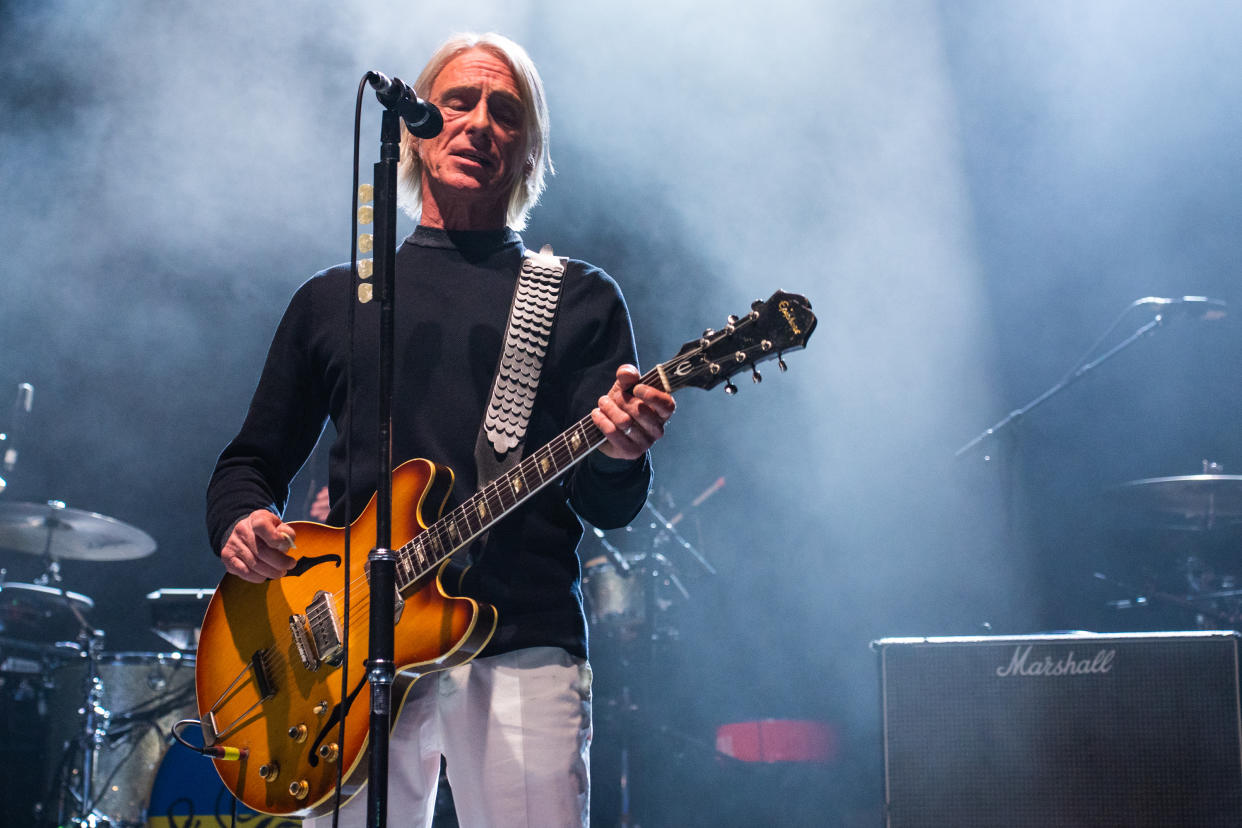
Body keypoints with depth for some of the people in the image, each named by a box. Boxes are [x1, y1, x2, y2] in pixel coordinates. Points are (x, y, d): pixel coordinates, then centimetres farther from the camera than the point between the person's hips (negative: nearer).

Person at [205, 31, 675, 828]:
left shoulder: (582, 300, 10)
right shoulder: (331, 299, 16)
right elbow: (252, 460, 20)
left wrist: (617, 458, -21)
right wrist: (242, 523, -3)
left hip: (524, 649, -1)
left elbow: (608, 508, 2)